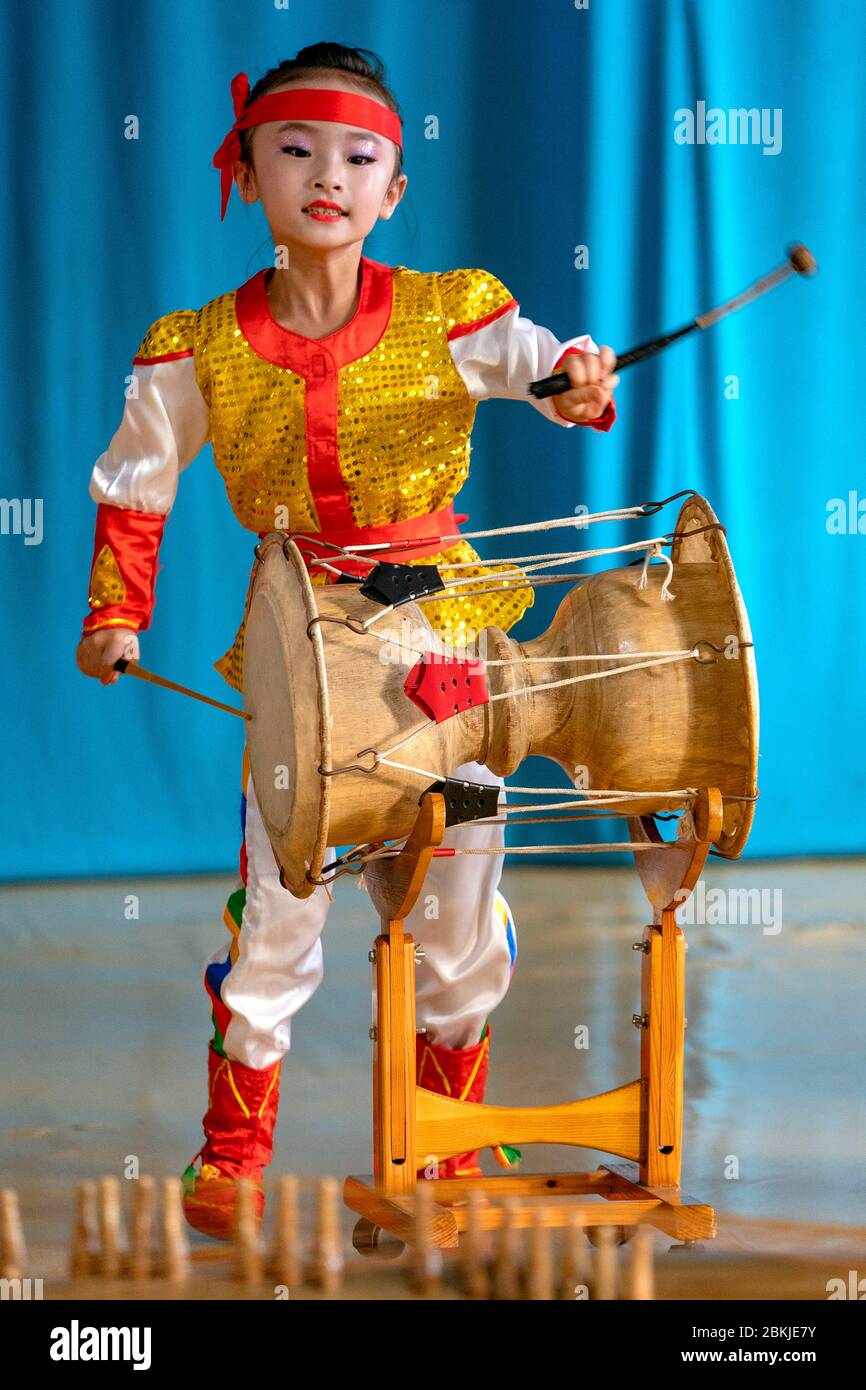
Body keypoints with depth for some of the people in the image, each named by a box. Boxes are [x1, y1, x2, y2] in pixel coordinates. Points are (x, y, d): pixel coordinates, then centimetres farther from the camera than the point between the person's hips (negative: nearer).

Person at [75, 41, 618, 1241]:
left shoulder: (448, 316, -5)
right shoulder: (199, 351, -3)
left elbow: (545, 369, -3)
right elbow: (132, 488, 7)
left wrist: (579, 380, -27)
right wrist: (115, 615, -2)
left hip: (439, 629, 1)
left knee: (461, 898, 7)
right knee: (273, 905, 0)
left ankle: (450, 1149, 25)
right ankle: (233, 1154, 16)